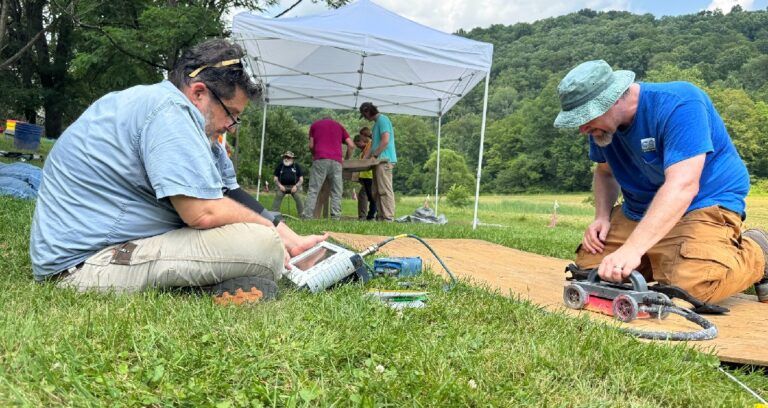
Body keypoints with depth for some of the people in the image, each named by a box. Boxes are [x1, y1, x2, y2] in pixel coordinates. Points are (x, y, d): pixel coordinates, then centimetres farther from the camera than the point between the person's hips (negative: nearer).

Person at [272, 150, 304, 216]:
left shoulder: (296, 166, 5)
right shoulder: (280, 165, 7)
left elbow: (301, 179, 7)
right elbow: (275, 178, 10)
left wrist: (296, 186, -10)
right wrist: (280, 185, -7)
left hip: (293, 186, -1)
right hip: (282, 186, 1)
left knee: (297, 197, -24)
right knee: (278, 196, -24)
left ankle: (302, 214, -16)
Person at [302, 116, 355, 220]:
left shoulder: (315, 124, 22)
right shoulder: (339, 125, 25)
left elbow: (311, 146, 15)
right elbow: (351, 145, 13)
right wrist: (347, 159, 26)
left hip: (320, 160, -1)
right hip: (336, 161, 1)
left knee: (313, 190, -2)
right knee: (336, 192, 3)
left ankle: (307, 217, -8)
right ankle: (335, 217, -6)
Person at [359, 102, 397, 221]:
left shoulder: (382, 119, -7)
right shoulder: (376, 122, 22)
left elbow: (385, 141, -17)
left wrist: (374, 155, -11)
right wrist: (366, 158, 16)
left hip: (385, 160, -10)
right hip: (379, 162, 10)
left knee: (385, 190, -11)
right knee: (376, 191, 10)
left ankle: (388, 217, -11)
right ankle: (380, 216, 12)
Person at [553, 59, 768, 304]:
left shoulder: (677, 104, -25)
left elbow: (682, 186, -35)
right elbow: (605, 172, 18)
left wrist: (632, 249, -43)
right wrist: (602, 217, -3)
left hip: (704, 204, -7)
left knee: (691, 285, -32)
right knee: (587, 266, -3)